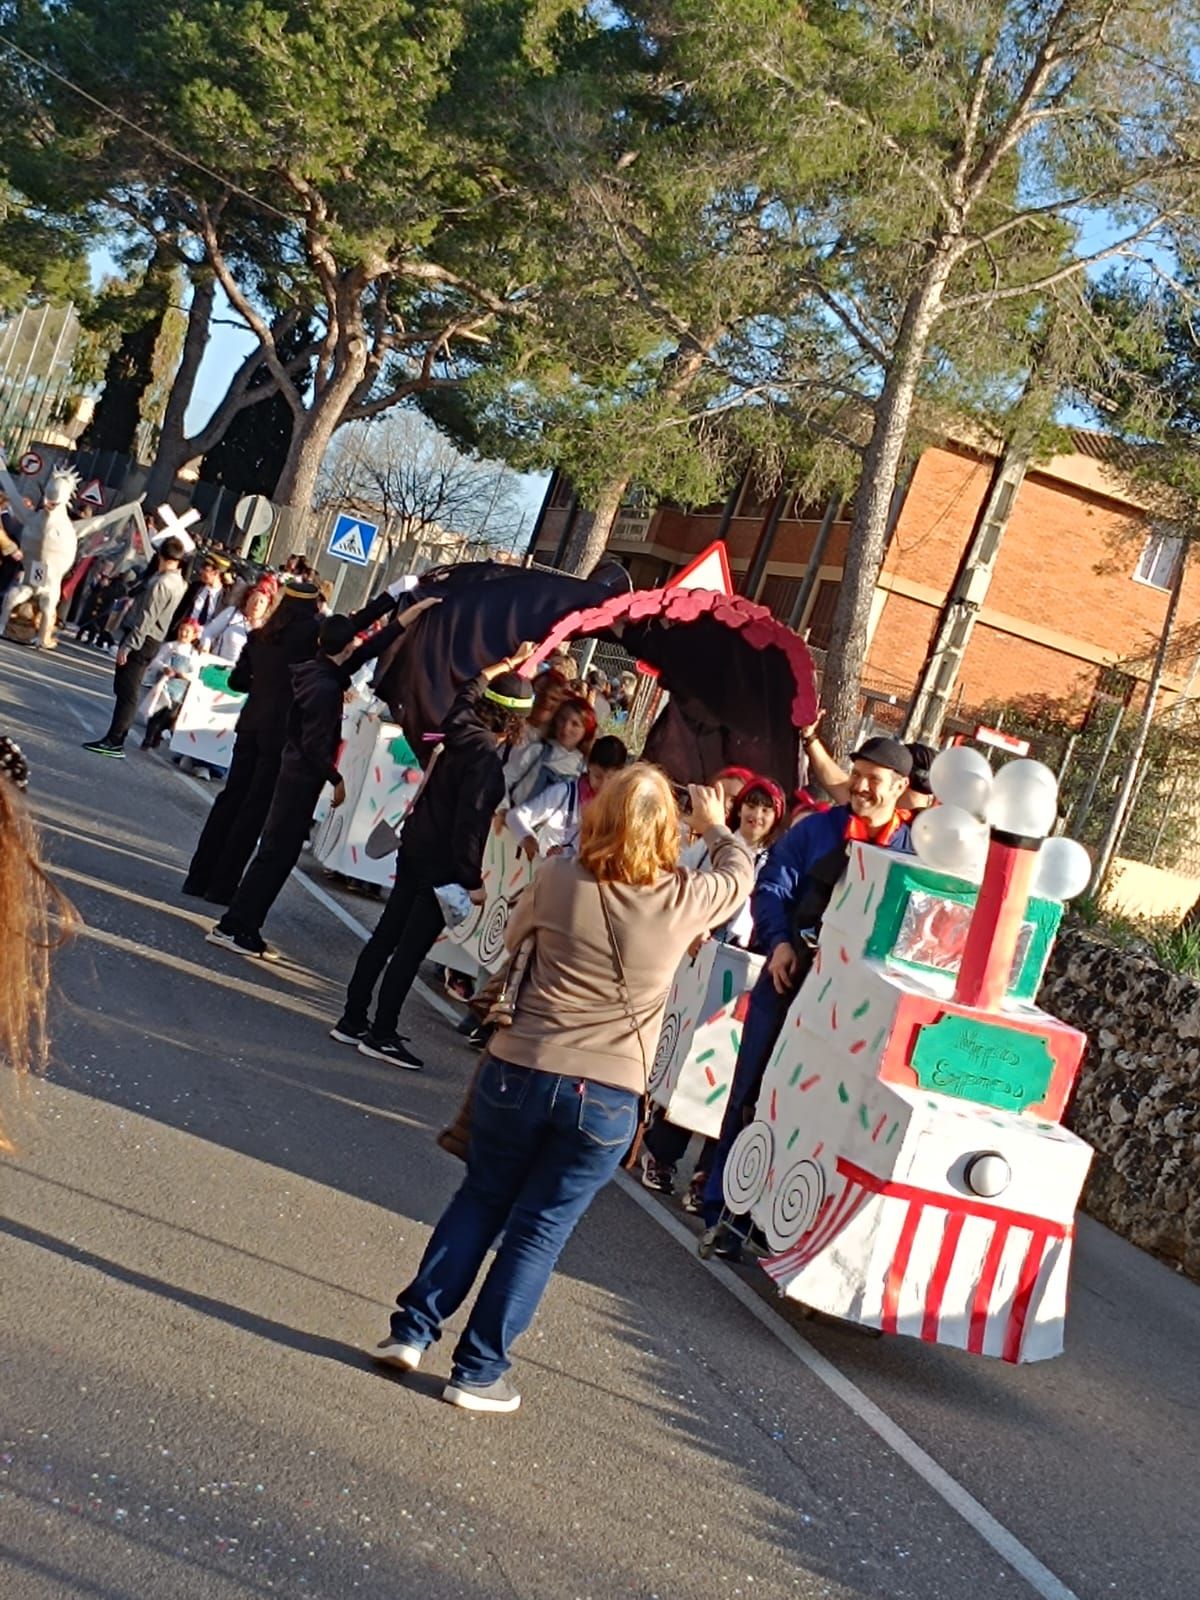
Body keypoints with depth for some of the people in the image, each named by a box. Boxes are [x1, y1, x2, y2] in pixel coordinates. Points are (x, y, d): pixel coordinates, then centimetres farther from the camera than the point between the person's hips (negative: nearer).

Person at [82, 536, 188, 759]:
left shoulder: (161, 583, -18)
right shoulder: (178, 582, 11)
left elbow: (146, 618, -21)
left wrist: (128, 645, -20)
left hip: (142, 640, -10)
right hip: (151, 641, 10)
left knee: (127, 692, -9)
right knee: (125, 690, 14)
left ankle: (114, 741, -9)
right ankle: (115, 738, 19)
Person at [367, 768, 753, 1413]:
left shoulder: (559, 880, -7)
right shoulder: (685, 899, -7)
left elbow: (511, 936, 13)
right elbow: (739, 874, 16)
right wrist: (716, 827, 33)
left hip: (519, 1072, 1)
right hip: (607, 1099, -1)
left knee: (481, 1199, 20)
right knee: (540, 1229, 10)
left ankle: (412, 1328, 21)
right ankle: (478, 1372, 16)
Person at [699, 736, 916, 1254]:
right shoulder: (816, 829, 4)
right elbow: (771, 888, 1)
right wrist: (779, 944, -15)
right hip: (791, 978, 0)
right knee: (753, 1092, 4)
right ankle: (722, 1208, 14)